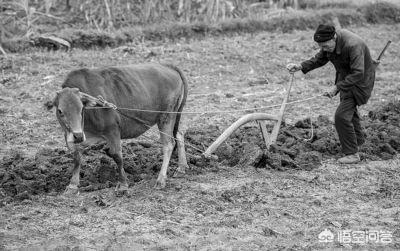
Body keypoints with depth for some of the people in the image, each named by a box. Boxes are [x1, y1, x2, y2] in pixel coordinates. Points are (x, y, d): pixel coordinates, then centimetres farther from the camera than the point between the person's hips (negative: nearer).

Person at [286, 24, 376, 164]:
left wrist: (337, 87, -38)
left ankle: (352, 153, -7)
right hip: (345, 78, 9)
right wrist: (300, 66, -12)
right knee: (349, 110, 27)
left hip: (359, 81, -9)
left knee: (342, 115, -16)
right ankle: (358, 139, 52)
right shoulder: (329, 42, -10)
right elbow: (319, 59, 3)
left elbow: (358, 74, -36)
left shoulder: (353, 45, -36)